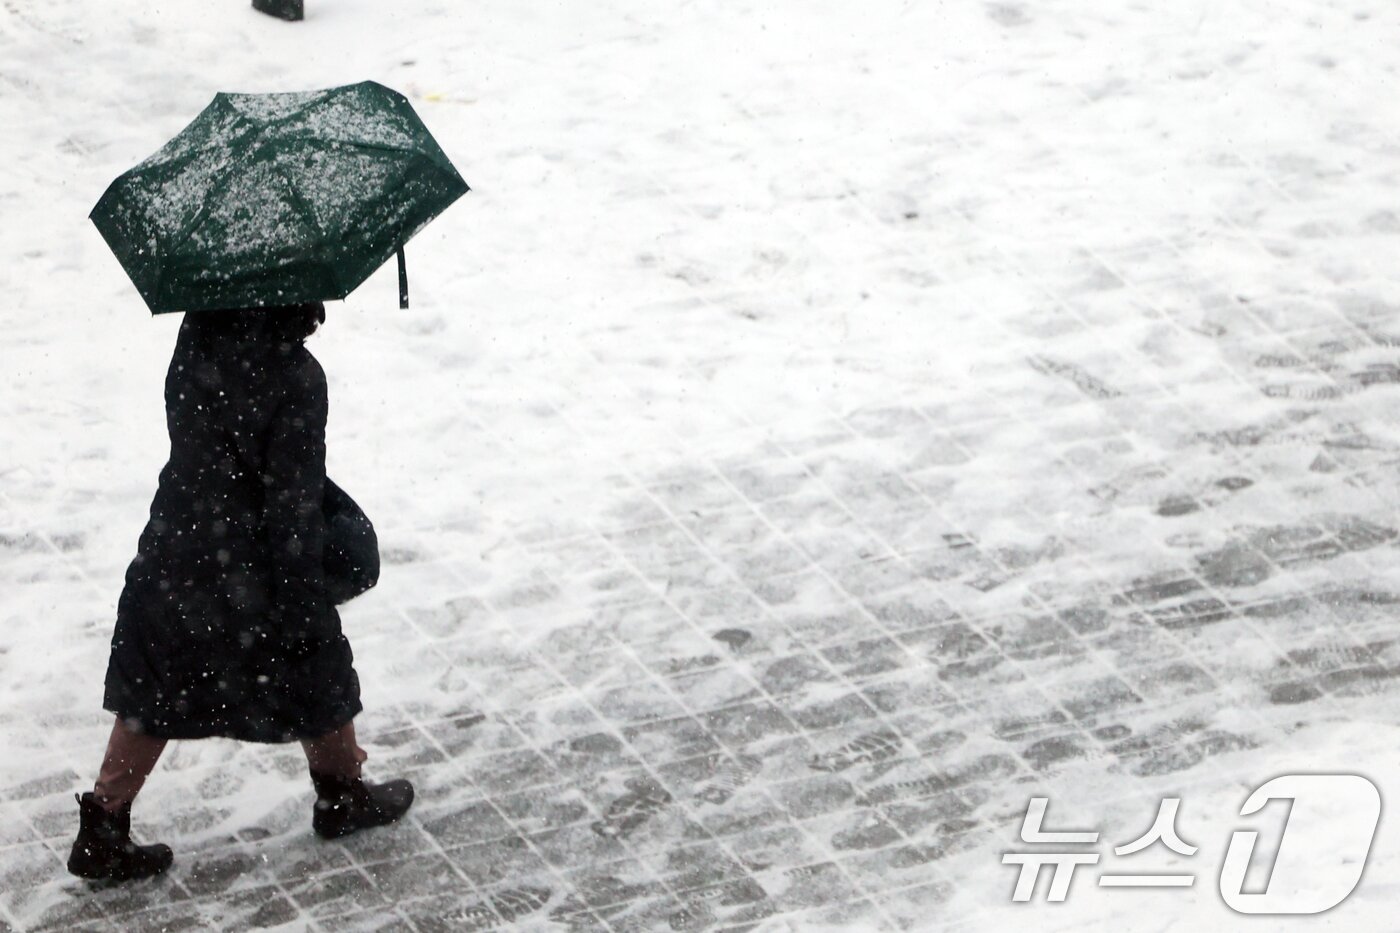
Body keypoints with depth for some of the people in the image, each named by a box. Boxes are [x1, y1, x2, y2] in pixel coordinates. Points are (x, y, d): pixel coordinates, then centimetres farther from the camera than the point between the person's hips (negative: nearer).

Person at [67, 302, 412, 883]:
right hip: (252, 575, -6)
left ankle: (101, 832, 21)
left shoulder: (197, 338, -6)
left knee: (154, 697, 17)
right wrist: (305, 605, -11)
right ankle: (342, 797, 41)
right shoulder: (295, 378, -25)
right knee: (316, 671, 20)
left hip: (173, 559, 6)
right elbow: (294, 506, -21)